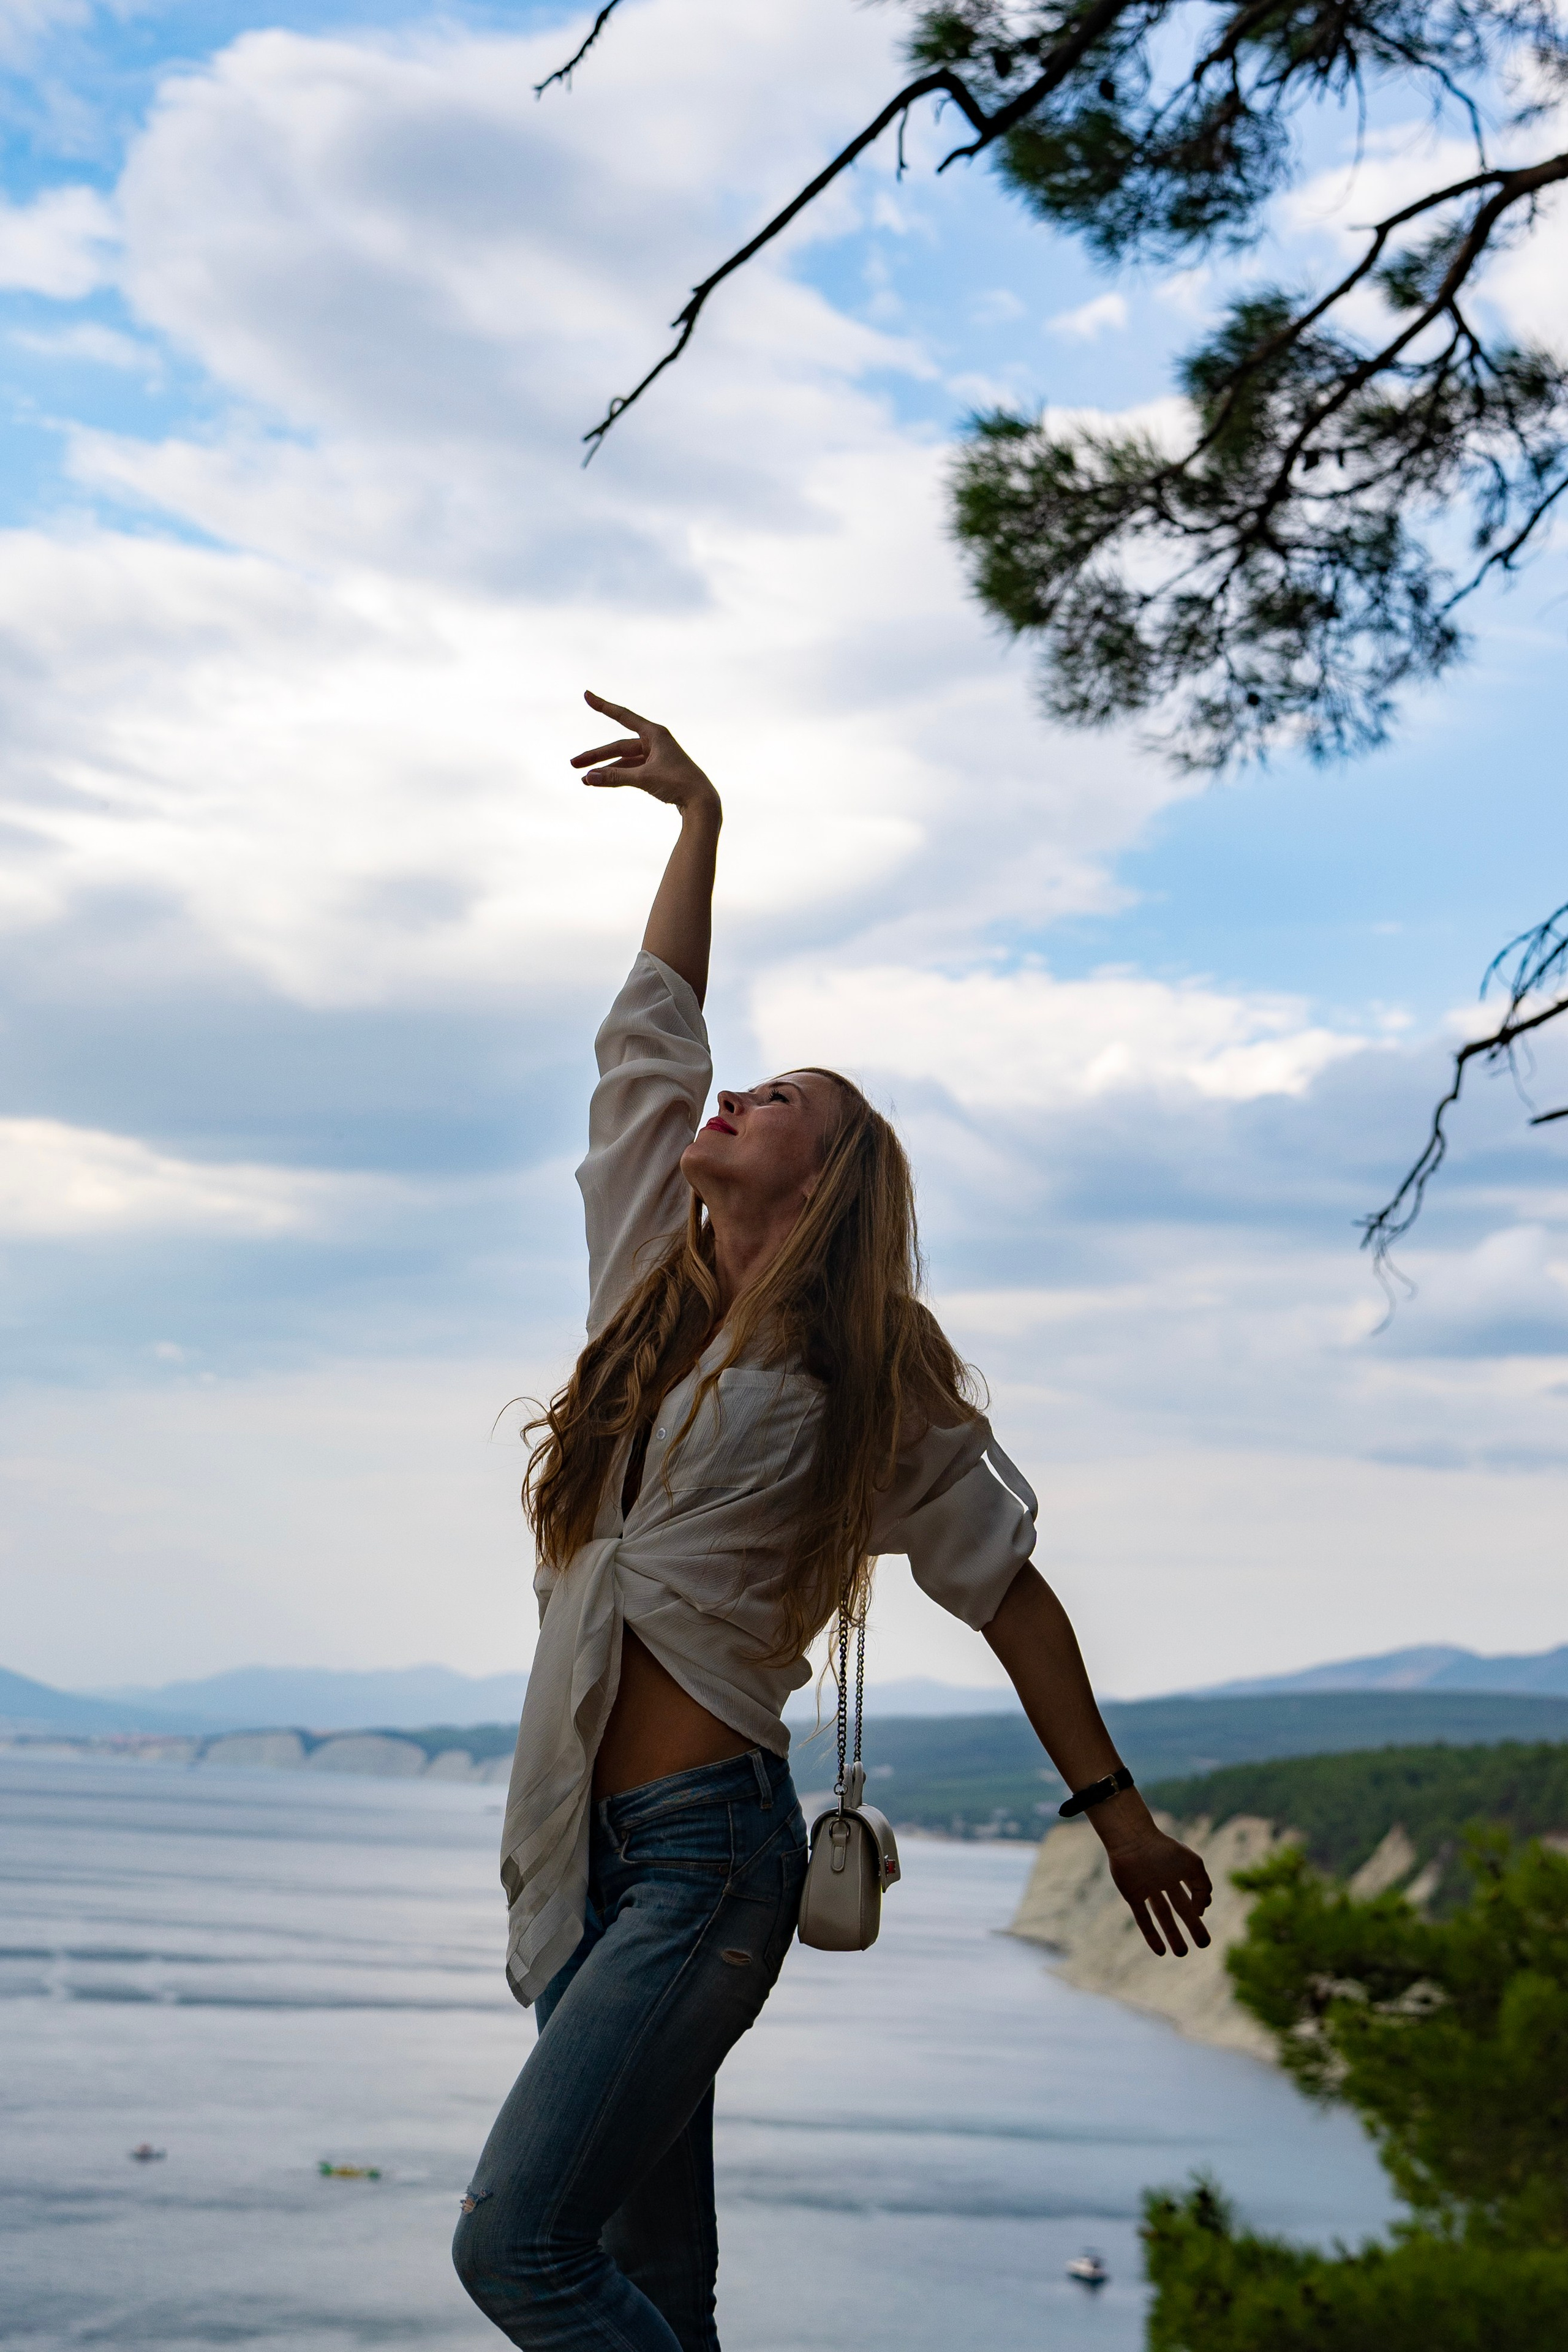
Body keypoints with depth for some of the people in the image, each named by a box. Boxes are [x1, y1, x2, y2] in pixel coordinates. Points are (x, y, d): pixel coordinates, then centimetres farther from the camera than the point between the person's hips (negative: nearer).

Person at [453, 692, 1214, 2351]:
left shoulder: (869, 1382, -2)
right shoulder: (652, 1281, 12)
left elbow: (1008, 1591, 4)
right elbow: (651, 1032, 17)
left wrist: (1114, 1809, 6)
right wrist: (697, 814, 22)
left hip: (705, 1854, -6)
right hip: (586, 1847, 6)